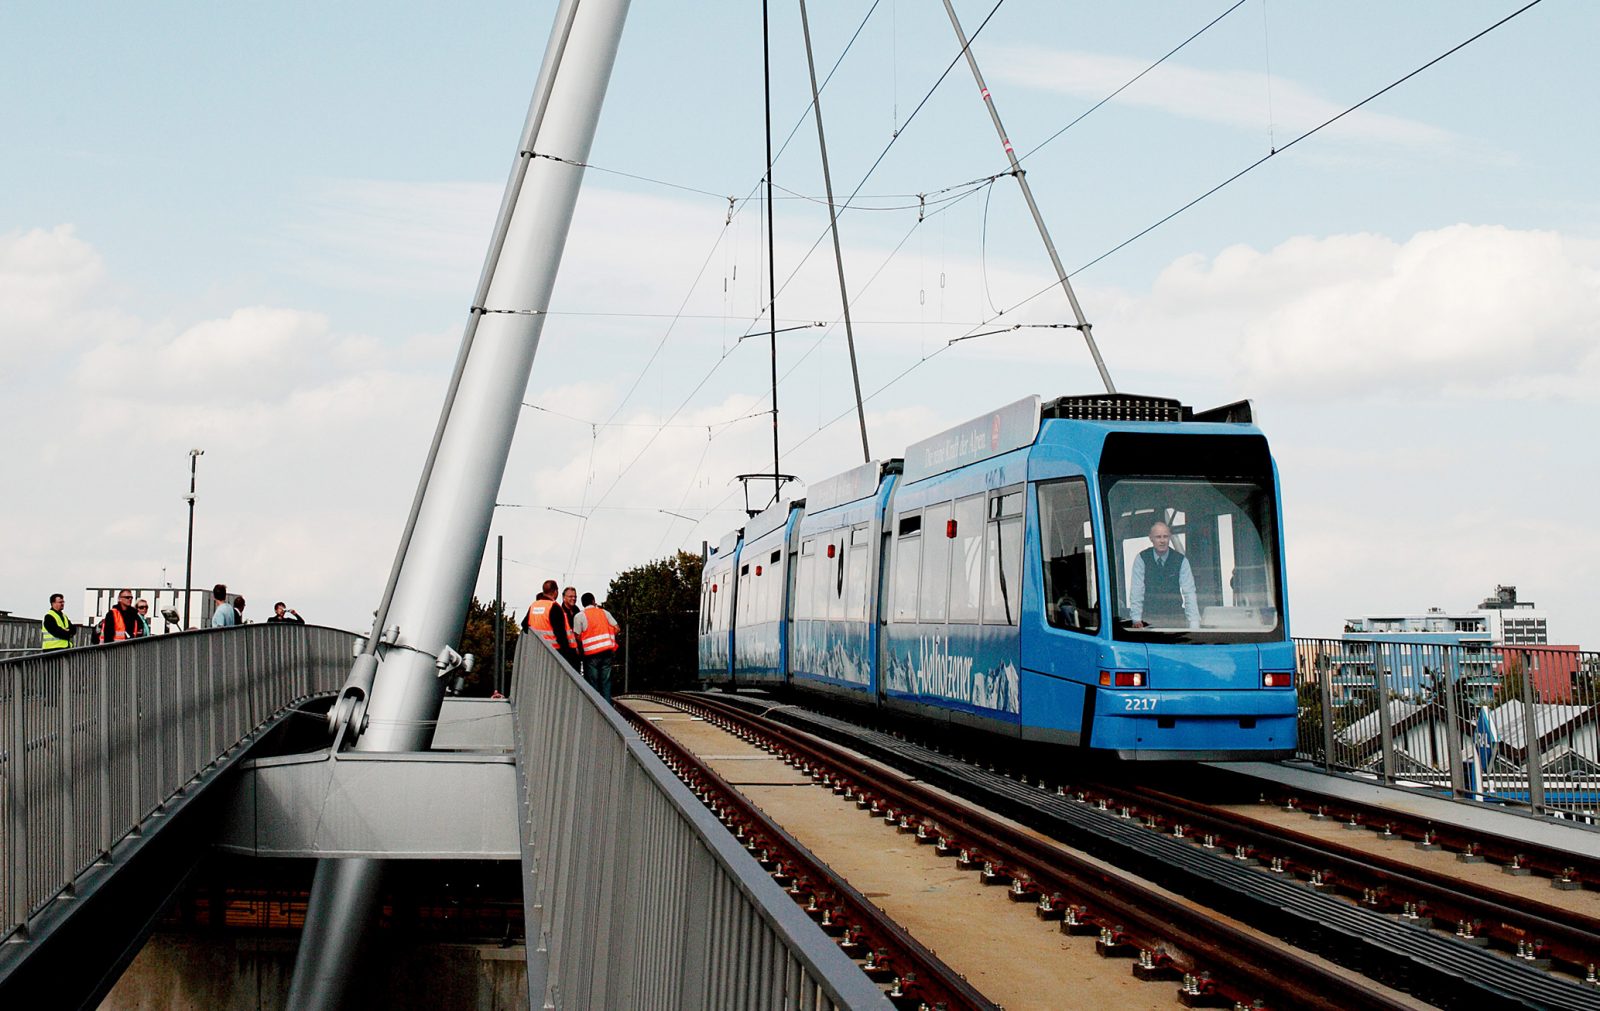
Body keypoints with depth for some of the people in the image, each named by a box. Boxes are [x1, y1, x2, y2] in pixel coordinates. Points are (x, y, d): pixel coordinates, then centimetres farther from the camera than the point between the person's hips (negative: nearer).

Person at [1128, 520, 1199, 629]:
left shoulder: (1181, 560, 1)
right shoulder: (1142, 559, 0)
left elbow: (1189, 594, -5)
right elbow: (1136, 591, -4)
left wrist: (1194, 626, -14)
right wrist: (1136, 619, -15)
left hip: (1175, 619, 1)